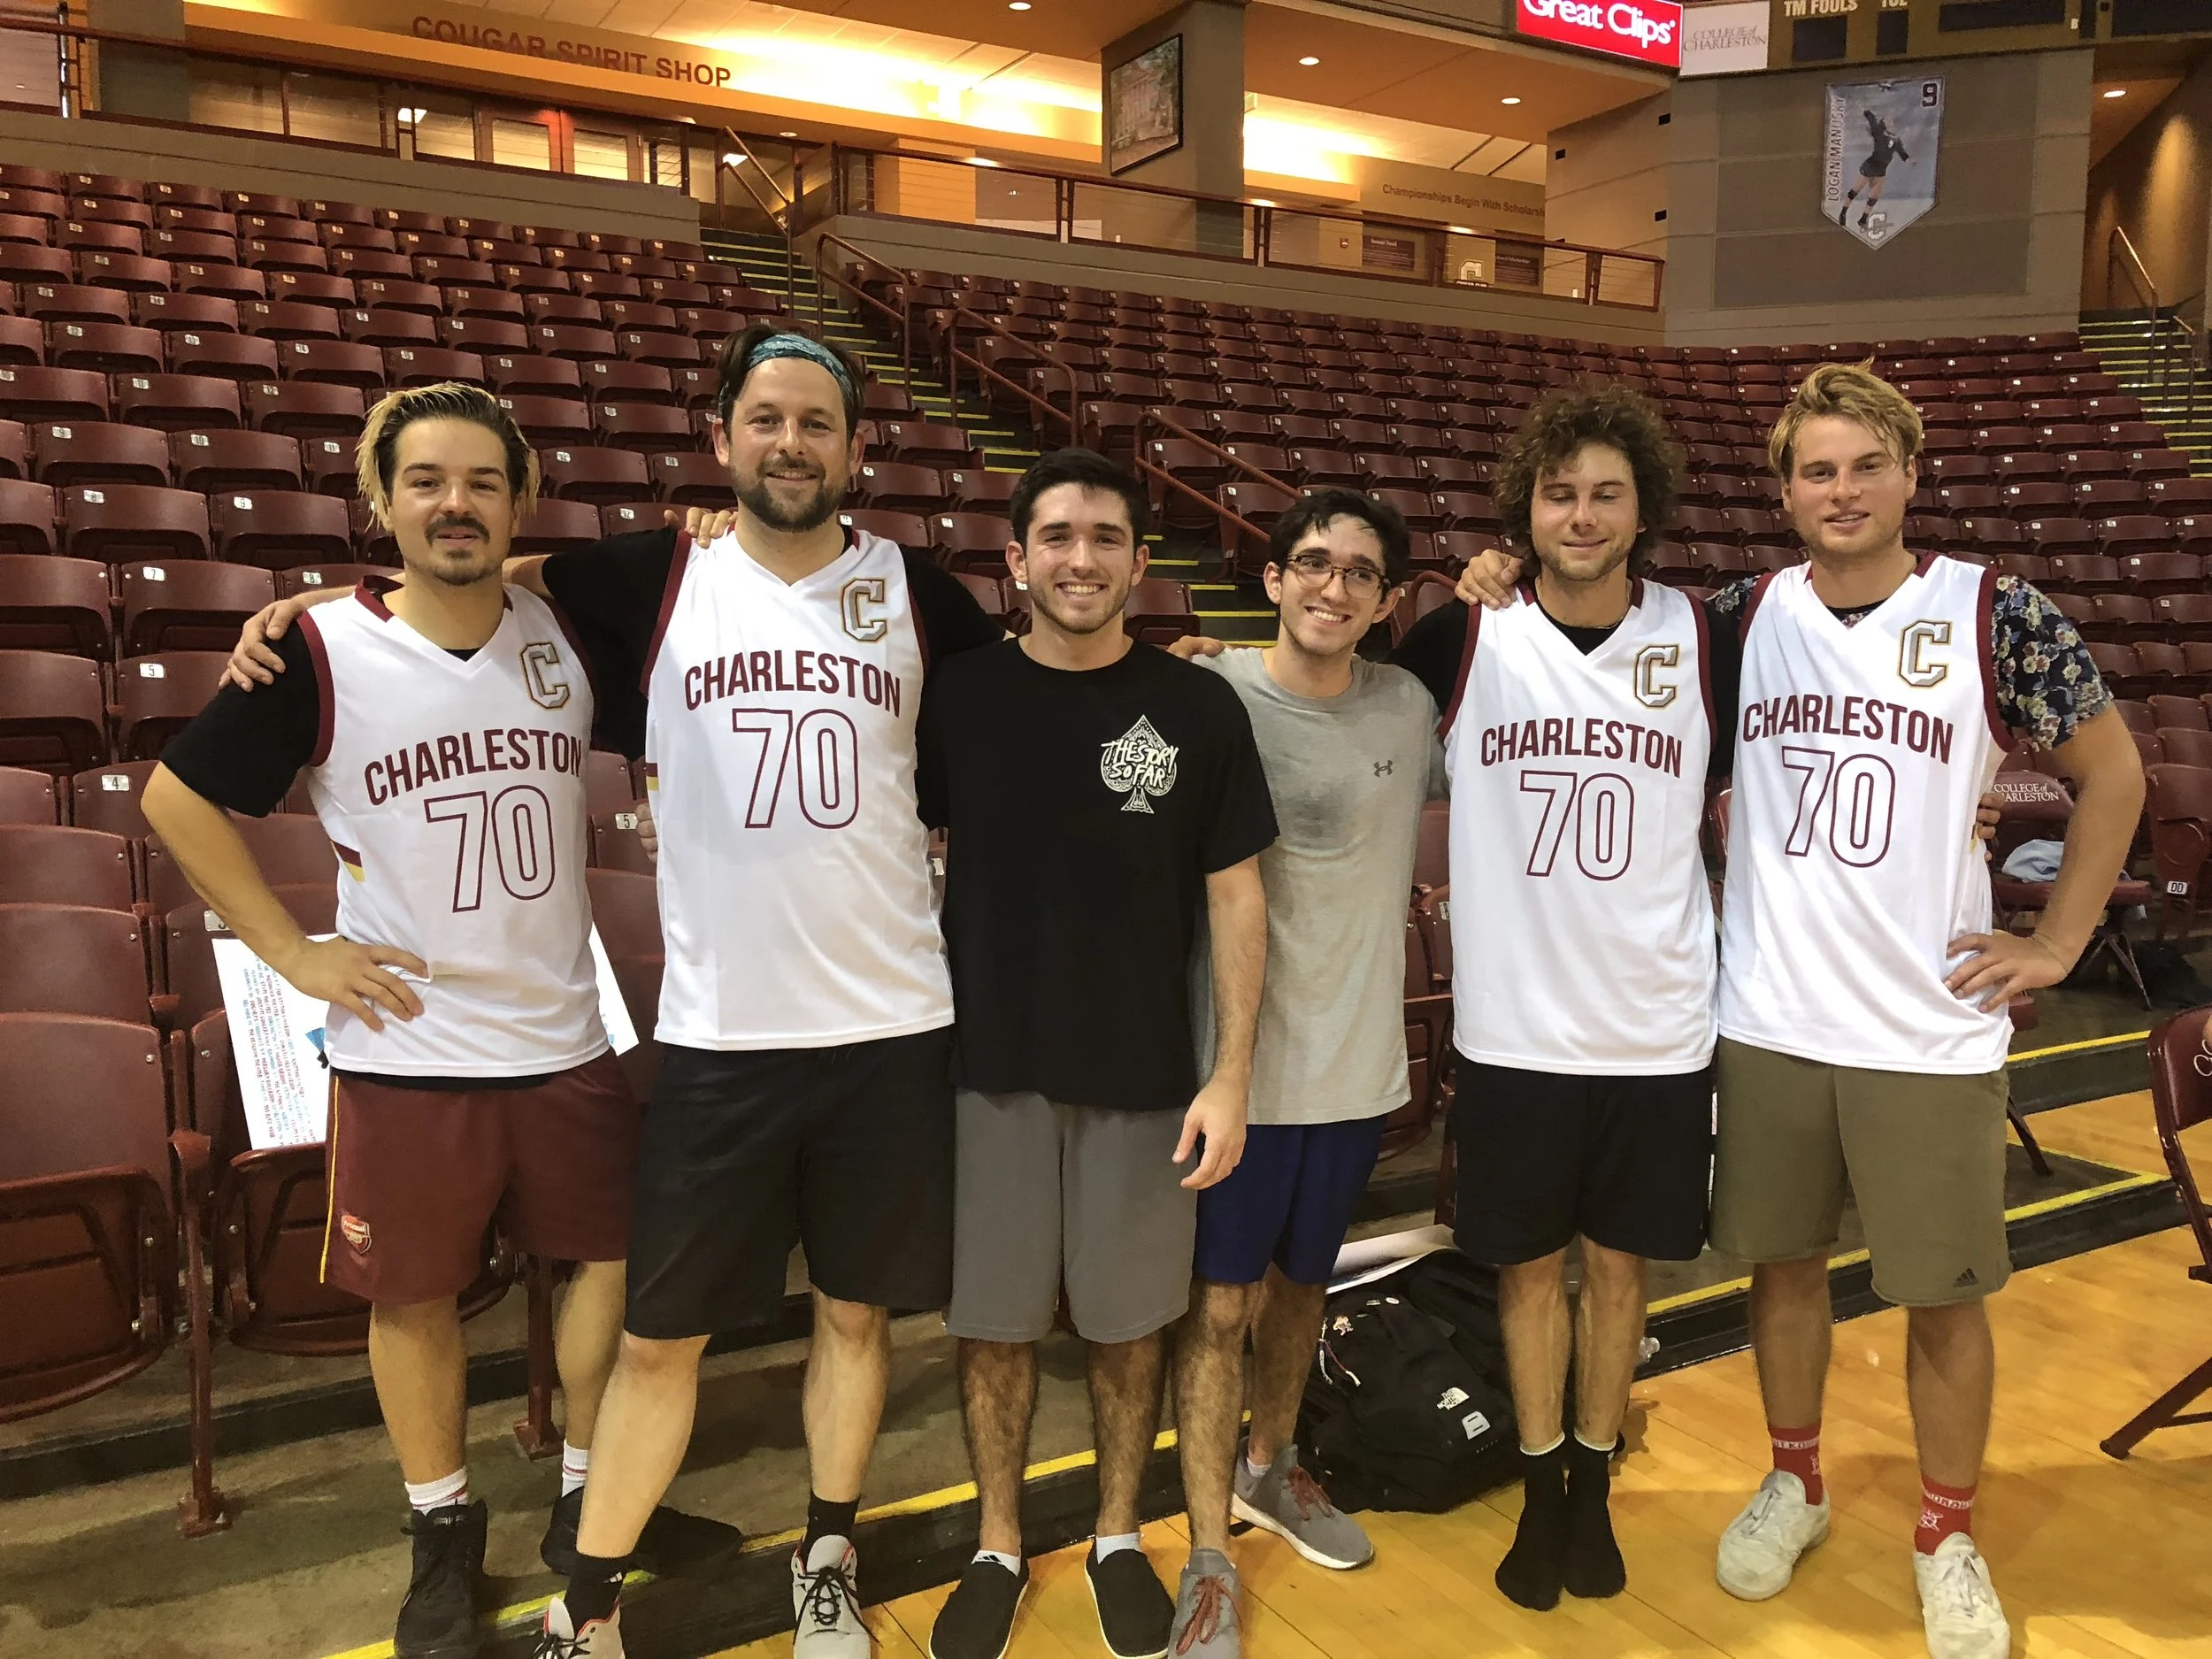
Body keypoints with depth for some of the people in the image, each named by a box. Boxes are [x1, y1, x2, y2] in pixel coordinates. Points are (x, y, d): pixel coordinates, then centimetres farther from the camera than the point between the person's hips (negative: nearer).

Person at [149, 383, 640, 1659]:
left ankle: (590, 1496, 35)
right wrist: (291, 949, -4)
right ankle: (445, 1530, 34)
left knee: (614, 1260, 12)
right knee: (415, 1299, 11)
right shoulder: (322, 656, -9)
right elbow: (181, 799, 0)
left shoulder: (570, 637, -2)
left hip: (567, 1040, 3)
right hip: (404, 1054, -2)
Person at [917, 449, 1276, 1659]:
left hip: (1146, 1076, 0)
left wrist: (1232, 1074, -5)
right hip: (990, 1068, 1)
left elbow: (1234, 896, -1)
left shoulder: (1198, 709, -4)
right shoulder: (956, 696, -2)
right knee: (993, 1324, 11)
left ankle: (1118, 1539, 35)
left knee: (1128, 1322, 13)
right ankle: (998, 1547, 33)